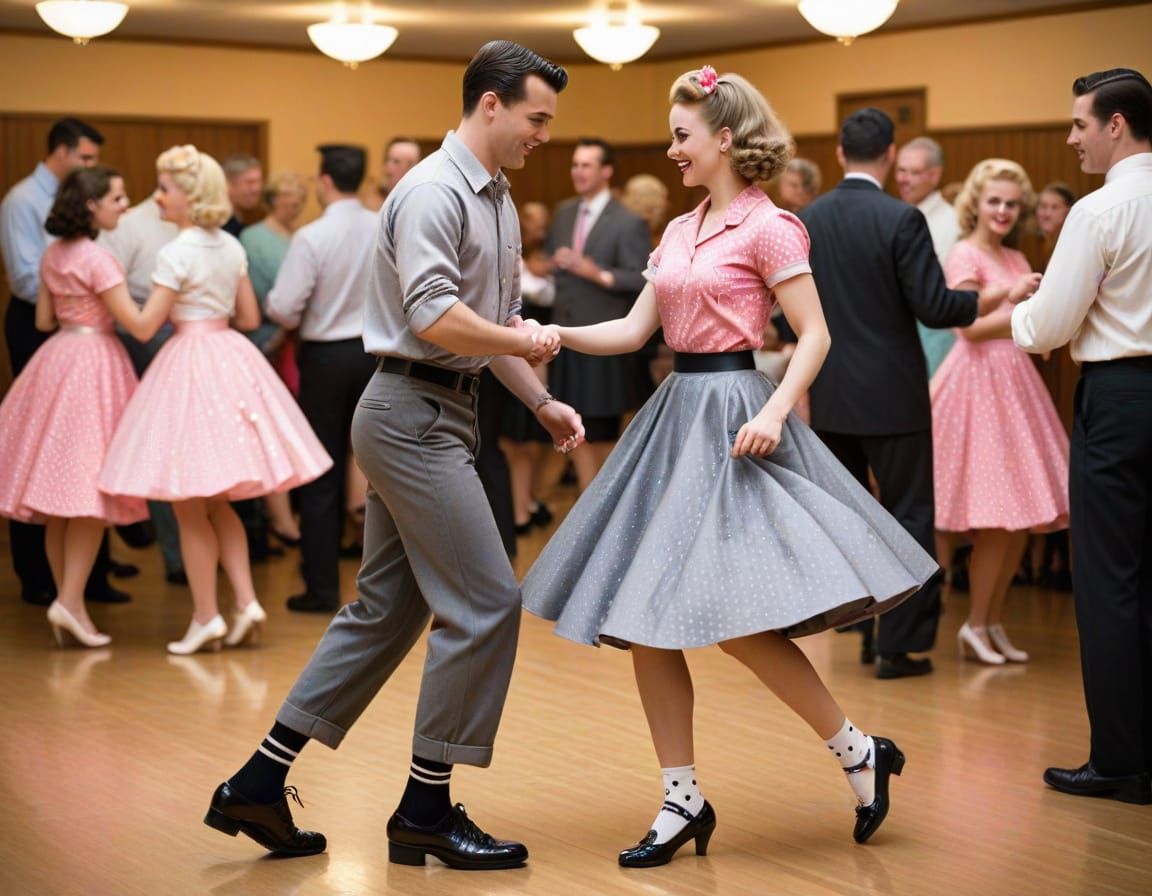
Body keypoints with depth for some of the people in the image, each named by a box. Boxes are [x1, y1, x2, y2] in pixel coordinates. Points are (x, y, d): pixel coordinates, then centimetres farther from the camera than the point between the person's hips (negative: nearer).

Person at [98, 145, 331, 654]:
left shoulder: (177, 254, -14)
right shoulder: (232, 248, 8)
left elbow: (144, 327, -14)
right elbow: (250, 317, 14)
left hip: (190, 362, -8)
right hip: (232, 358, 8)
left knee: (189, 506, 2)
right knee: (216, 502, 16)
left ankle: (206, 618, 6)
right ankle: (246, 602, 7)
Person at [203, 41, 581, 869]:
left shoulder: (497, 200, 17)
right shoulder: (434, 192, -14)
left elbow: (498, 321, 22)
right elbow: (434, 316, -23)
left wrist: (542, 404, 13)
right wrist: (524, 343, -11)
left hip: (439, 415, 10)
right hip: (414, 413, -10)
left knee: (387, 611, 11)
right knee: (484, 603, -8)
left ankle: (259, 785, 16)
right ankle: (426, 809, 2)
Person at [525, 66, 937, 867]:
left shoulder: (767, 227, -8)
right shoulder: (680, 231, 14)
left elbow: (816, 335, -11)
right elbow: (635, 329, 14)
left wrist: (776, 411, -24)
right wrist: (557, 336, 1)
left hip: (732, 420, -8)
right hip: (675, 415, 8)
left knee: (735, 617, -14)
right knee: (639, 619, 3)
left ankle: (859, 752, 5)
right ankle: (683, 800, 11)